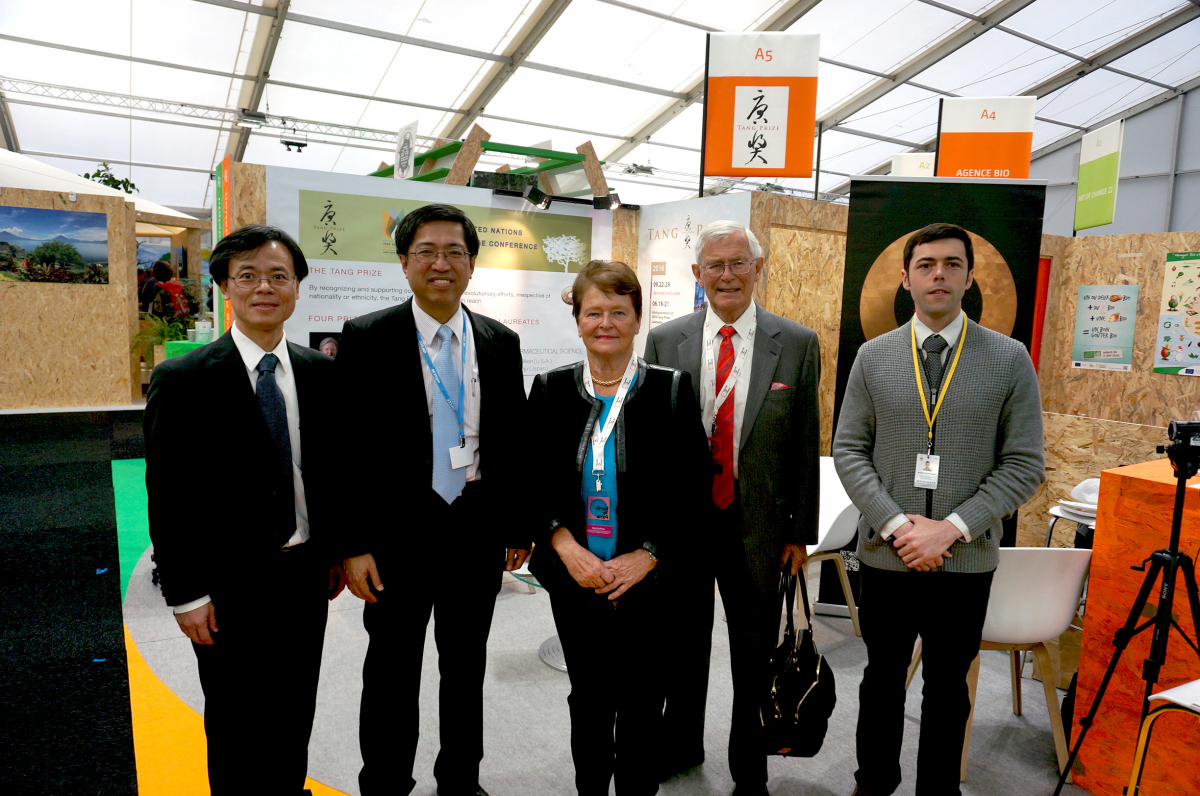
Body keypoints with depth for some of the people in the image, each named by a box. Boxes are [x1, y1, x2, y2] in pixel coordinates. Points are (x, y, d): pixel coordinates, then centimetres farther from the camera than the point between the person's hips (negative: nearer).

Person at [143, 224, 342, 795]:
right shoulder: (183, 379, -11)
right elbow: (167, 495, -10)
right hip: (230, 582, -4)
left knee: (295, 716, 20)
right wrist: (185, 594, -11)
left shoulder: (320, 372, 2)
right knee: (236, 726, 14)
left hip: (307, 572, 4)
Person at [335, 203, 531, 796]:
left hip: (478, 528, 4)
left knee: (467, 664, 19)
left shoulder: (501, 343, 3)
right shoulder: (365, 339, -7)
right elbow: (347, 449, -9)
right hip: (399, 531, -3)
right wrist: (353, 544, -12)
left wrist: (519, 527, 7)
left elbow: (514, 442, 7)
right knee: (392, 670, 13)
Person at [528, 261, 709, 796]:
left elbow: (691, 486, -5)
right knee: (587, 699, 17)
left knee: (640, 704, 10)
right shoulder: (551, 390, 2)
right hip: (574, 578, 2)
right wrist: (565, 547, -12)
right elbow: (533, 480, 1)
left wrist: (646, 556, -13)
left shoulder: (672, 390, -3)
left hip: (646, 578, -2)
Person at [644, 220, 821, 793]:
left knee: (755, 660, 16)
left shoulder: (797, 345, -4)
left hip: (758, 528, -1)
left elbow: (805, 446, -1)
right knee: (682, 647, 20)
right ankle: (680, 747, 45)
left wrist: (800, 532, -1)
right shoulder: (664, 342, -1)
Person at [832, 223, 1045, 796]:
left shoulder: (1010, 360, -3)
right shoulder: (873, 356, -1)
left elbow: (1024, 465, -5)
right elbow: (848, 450, -1)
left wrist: (951, 527, -15)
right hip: (886, 553, 1)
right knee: (882, 678, 18)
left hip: (967, 559, -1)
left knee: (947, 688, 16)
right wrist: (896, 523, -13)